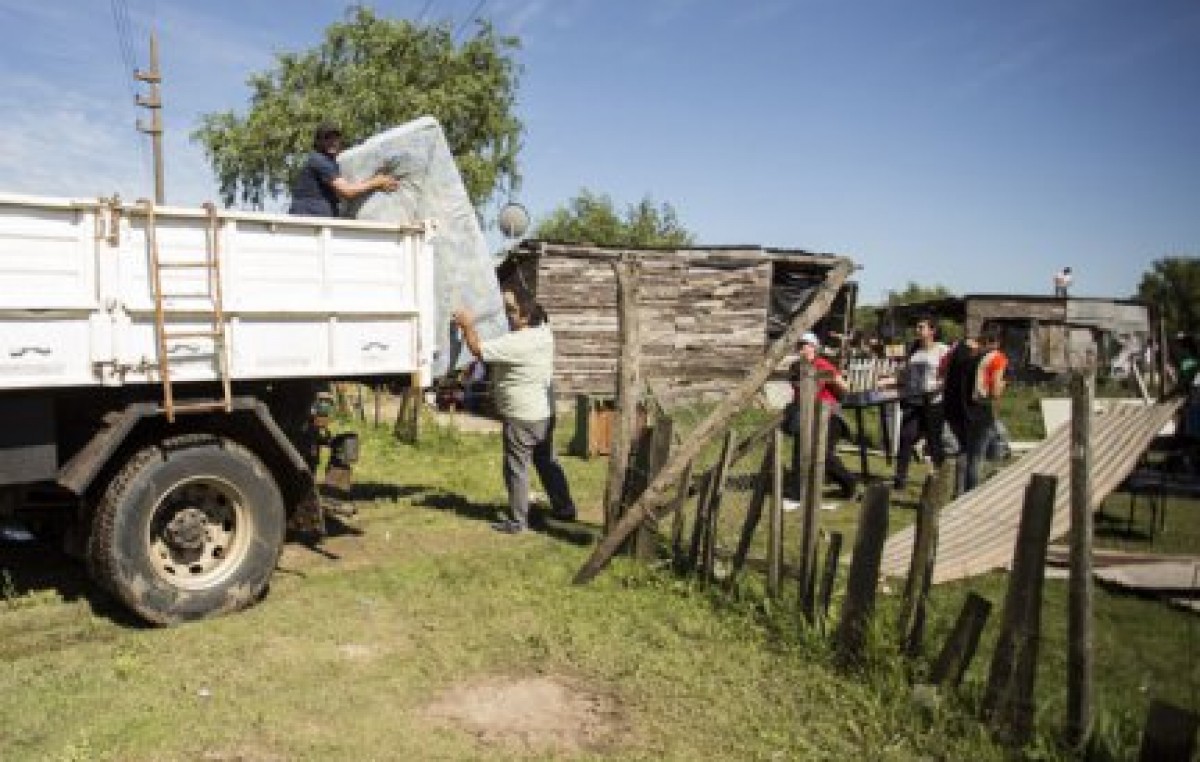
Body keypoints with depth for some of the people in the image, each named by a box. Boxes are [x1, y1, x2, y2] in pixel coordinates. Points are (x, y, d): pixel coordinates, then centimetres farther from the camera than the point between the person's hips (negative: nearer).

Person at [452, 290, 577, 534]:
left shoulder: (515, 343, -23)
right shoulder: (543, 331, 2)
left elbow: (478, 349, -22)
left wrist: (468, 326, -9)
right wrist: (513, 300, 13)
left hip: (522, 417, -9)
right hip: (544, 413, 9)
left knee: (516, 468, 3)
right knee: (547, 462, 20)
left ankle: (517, 521, 12)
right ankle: (564, 509, 29)